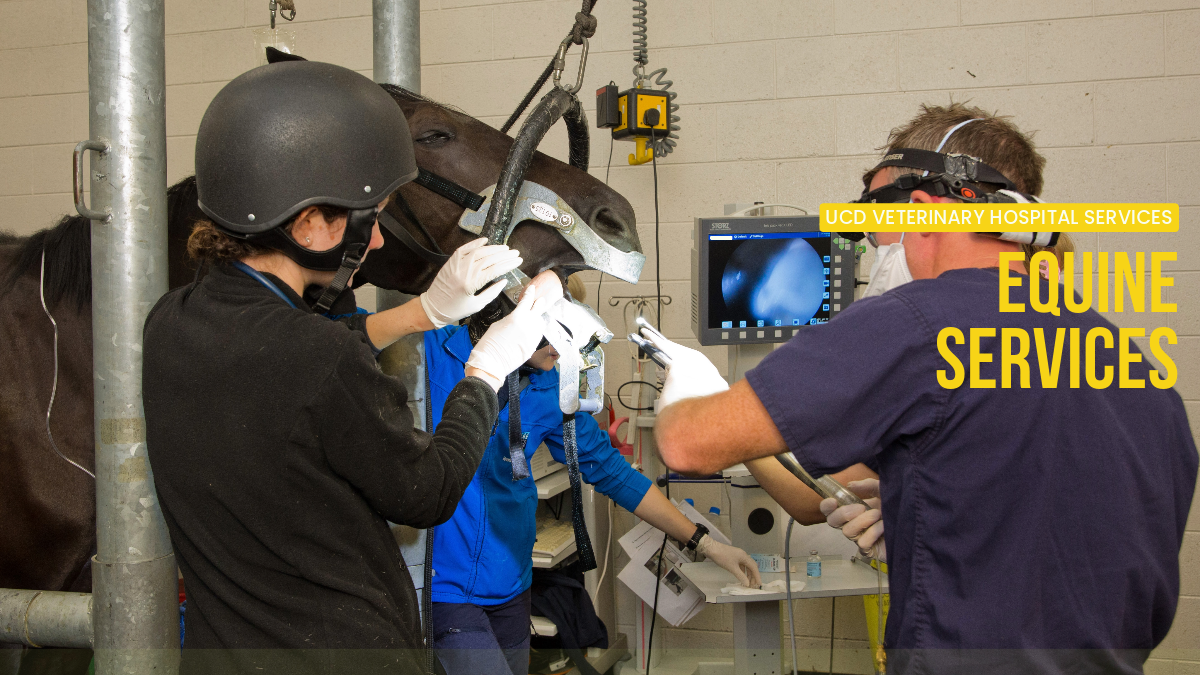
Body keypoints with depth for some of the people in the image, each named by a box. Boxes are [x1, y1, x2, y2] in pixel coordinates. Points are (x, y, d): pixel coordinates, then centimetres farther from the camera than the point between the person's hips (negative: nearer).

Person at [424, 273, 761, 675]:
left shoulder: (553, 392, 2)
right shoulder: (431, 347, -10)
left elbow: (611, 471, 10)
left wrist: (704, 543, 11)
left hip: (508, 585, 5)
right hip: (441, 585, -5)